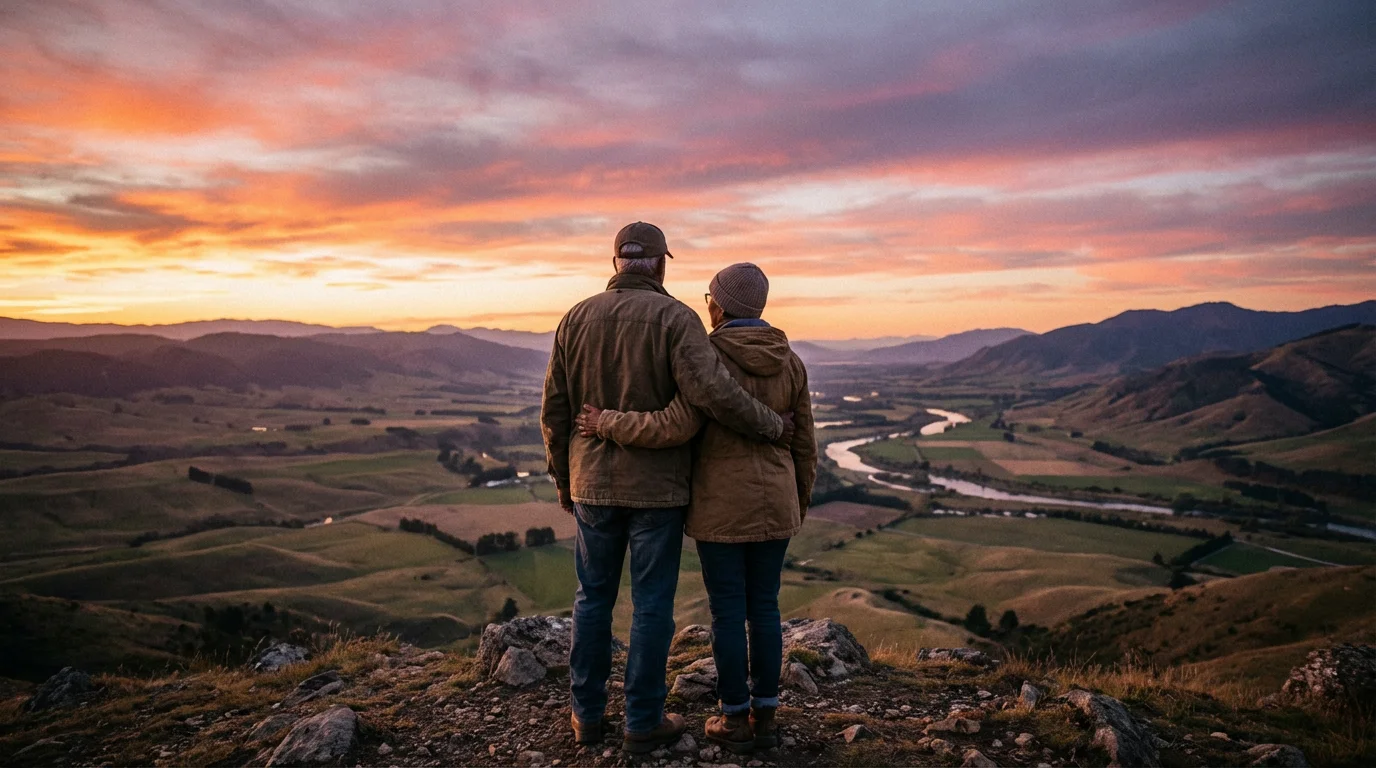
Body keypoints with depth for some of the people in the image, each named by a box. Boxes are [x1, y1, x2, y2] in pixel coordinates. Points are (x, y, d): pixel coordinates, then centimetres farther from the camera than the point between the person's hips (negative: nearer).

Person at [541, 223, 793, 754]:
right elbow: (713, 391, -25)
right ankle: (643, 723, 17)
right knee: (652, 604, 7)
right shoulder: (674, 318, -11)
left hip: (594, 484, 4)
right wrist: (771, 426, -9)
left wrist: (563, 480, 15)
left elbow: (555, 411, 5)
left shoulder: (577, 318, 3)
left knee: (593, 597, 16)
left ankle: (587, 714, 25)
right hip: (656, 487, -4)